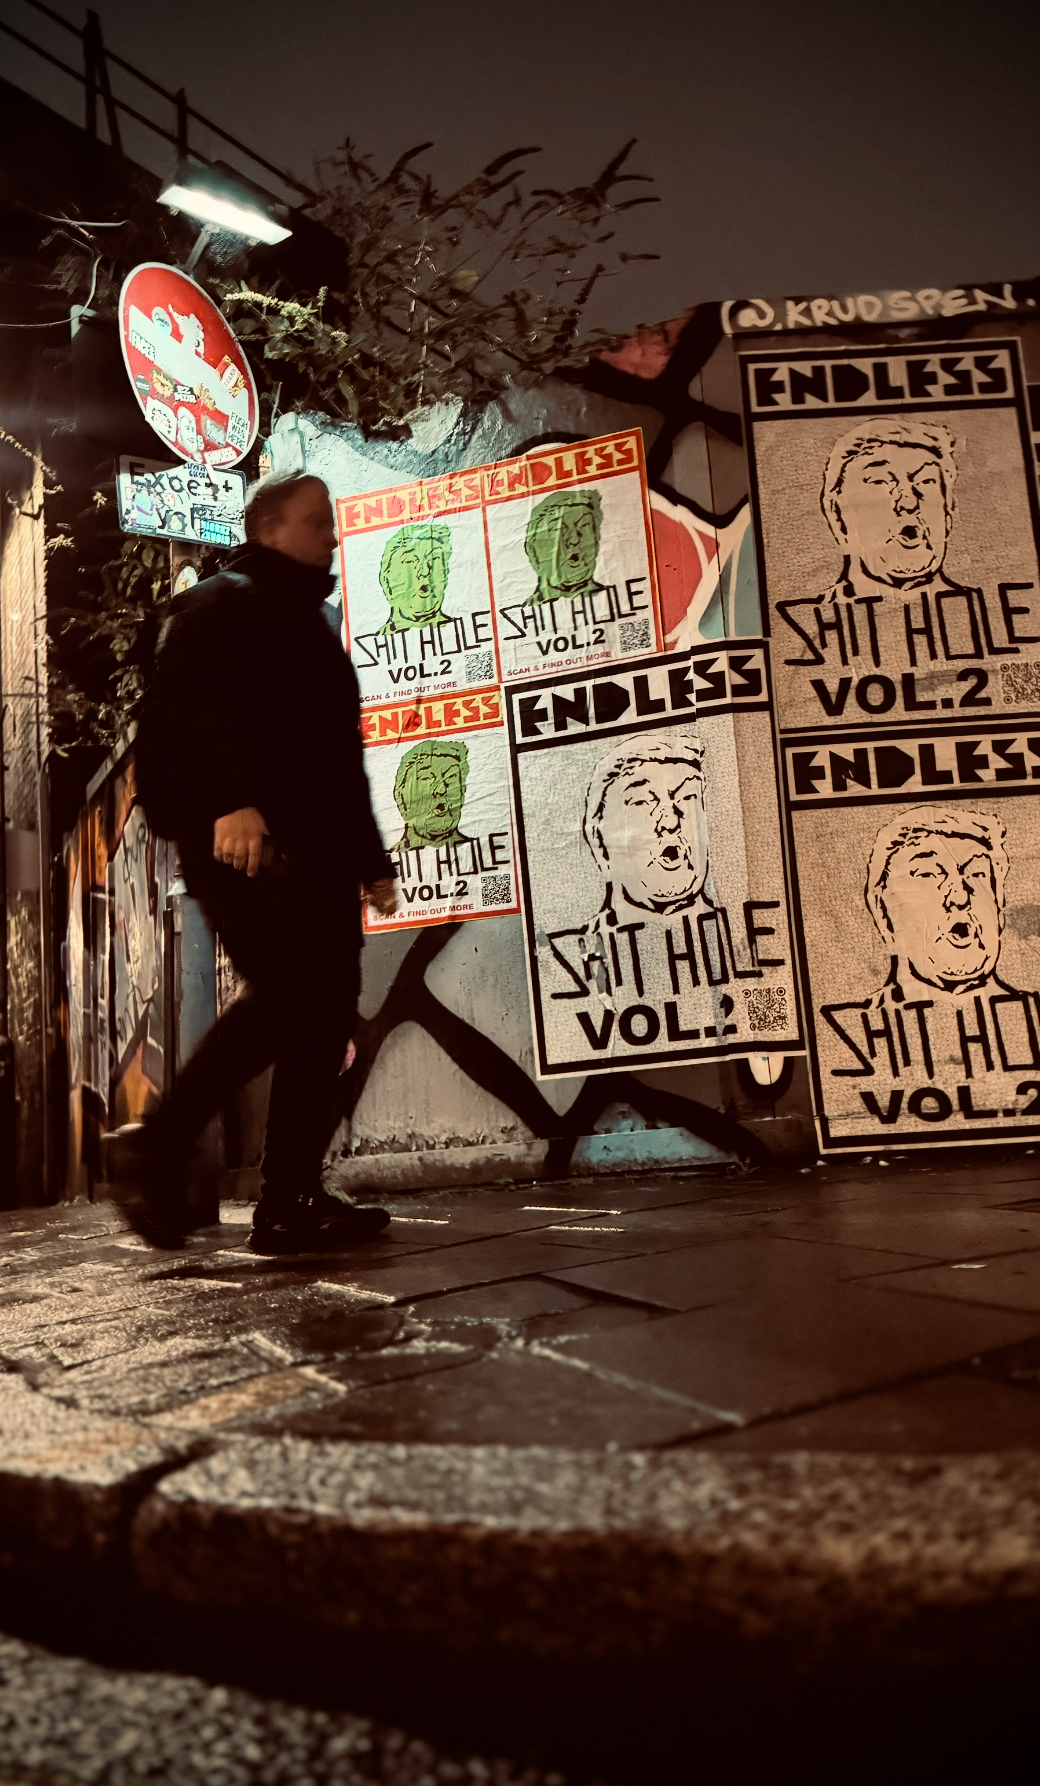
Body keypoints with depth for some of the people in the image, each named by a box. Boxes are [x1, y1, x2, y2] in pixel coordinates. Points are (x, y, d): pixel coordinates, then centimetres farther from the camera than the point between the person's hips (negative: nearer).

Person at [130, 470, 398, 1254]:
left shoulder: (309, 627, 30)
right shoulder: (225, 606, 3)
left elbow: (339, 758, 29)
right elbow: (201, 706, -18)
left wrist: (371, 857, 24)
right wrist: (232, 800, -34)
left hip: (314, 848, 9)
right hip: (241, 838, -9)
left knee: (326, 1010, 1)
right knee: (292, 991, -22)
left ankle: (292, 1203, 5)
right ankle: (163, 1151, -8)